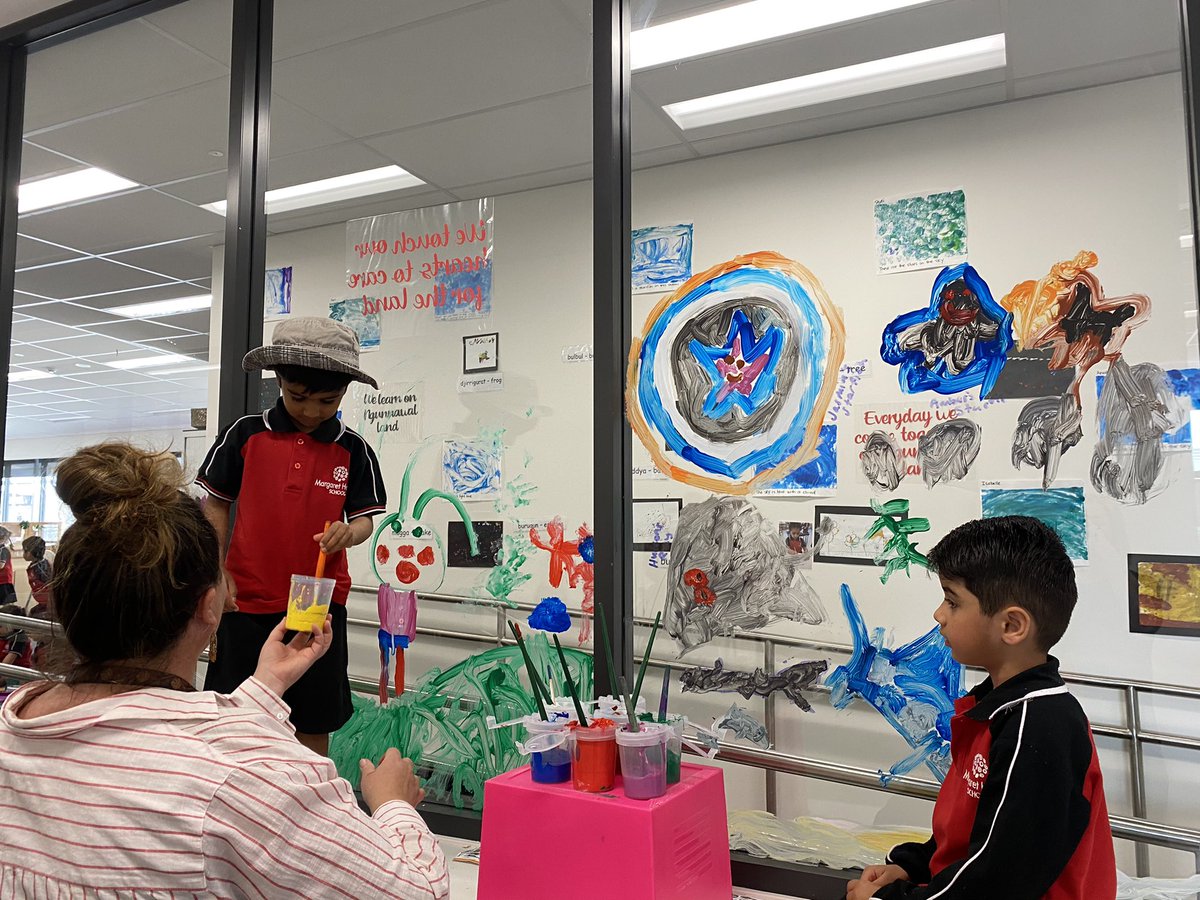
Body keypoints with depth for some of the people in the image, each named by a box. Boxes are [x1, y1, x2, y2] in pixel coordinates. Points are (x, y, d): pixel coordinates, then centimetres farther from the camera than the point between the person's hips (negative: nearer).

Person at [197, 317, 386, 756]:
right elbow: (216, 505, 6)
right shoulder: (245, 435, -2)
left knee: (315, 722, 10)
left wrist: (349, 532, -22)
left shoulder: (353, 451, -1)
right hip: (247, 602, 0)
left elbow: (363, 518, 2)